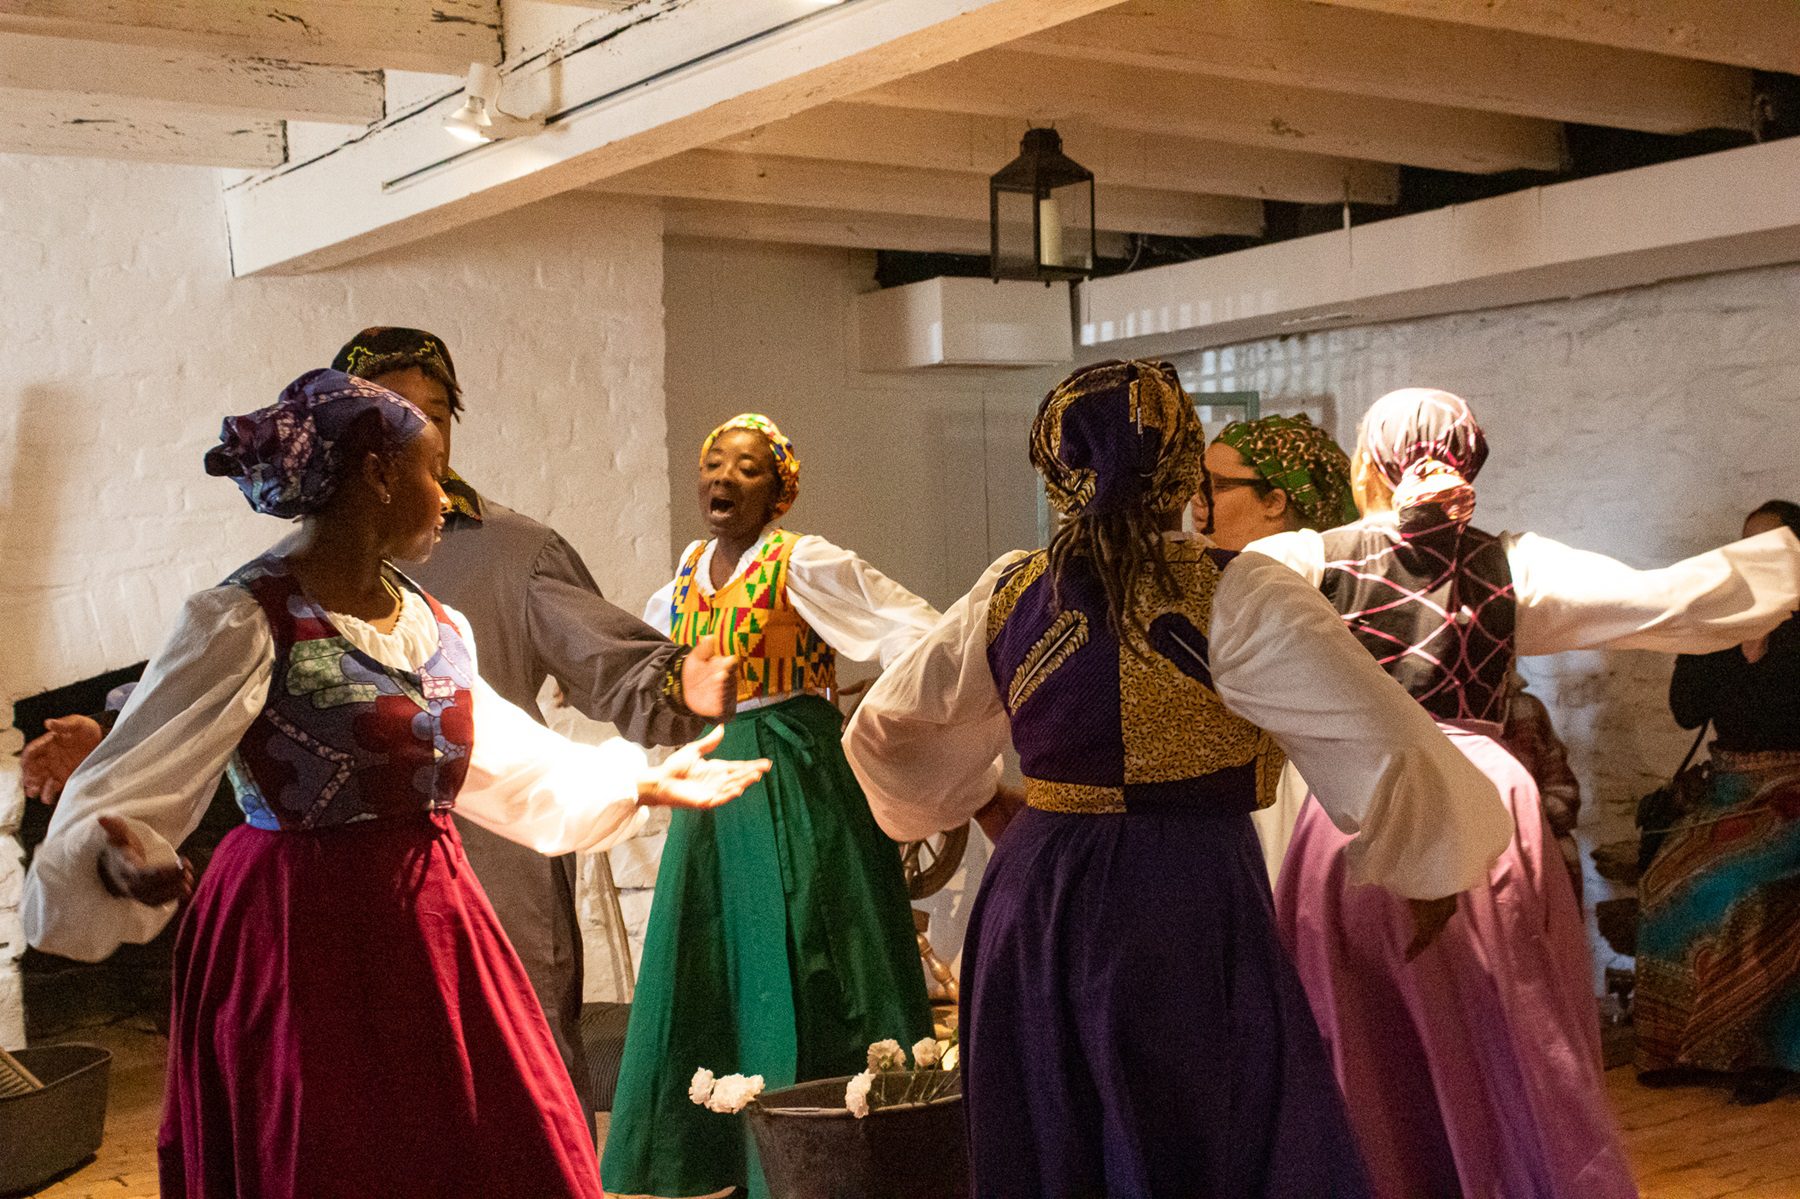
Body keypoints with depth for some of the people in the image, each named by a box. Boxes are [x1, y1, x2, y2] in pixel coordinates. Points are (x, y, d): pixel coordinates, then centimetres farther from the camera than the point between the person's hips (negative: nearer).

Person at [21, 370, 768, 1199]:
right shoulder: (247, 623, -13)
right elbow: (136, 783, -19)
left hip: (434, 938, 7)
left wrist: (641, 783, 30)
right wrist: (115, 851, -41)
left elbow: (507, 761, 23)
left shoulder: (434, 625, 10)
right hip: (305, 950, -7)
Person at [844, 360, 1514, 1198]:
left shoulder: (1007, 595, 3)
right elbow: (1385, 751, -15)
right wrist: (1434, 871, 2)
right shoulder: (1237, 598, -12)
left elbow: (887, 728, 16)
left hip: (1031, 907, 5)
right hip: (1188, 913, -5)